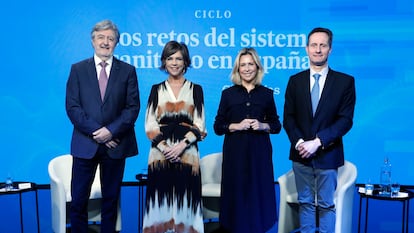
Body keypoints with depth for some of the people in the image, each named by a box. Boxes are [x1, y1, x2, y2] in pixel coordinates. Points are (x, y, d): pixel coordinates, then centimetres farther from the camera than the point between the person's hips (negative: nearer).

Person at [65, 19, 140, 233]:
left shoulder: (127, 70, 5)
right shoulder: (78, 69, 5)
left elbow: (133, 107, -1)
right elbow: (72, 106, -2)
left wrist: (111, 131, -13)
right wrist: (95, 132, -12)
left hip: (115, 144, 0)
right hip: (85, 143, 0)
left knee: (111, 199, 11)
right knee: (78, 200, 4)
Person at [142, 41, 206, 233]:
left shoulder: (195, 89, 8)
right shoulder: (156, 90, 10)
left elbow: (199, 125, 1)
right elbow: (150, 125, 4)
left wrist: (181, 145, -12)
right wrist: (165, 148, -10)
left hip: (187, 154, -1)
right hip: (160, 154, 1)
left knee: (185, 198, -1)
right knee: (161, 198, 0)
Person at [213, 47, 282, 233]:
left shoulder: (266, 94, 7)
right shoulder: (228, 94, 5)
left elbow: (277, 126, 10)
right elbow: (218, 127, 4)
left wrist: (262, 126, -9)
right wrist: (237, 126, -12)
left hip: (259, 153, 1)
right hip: (235, 153, 0)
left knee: (258, 194, 2)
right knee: (236, 194, 1)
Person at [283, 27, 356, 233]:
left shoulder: (345, 81, -2)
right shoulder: (295, 81, 5)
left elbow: (346, 120, -7)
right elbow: (288, 117, 4)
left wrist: (318, 142, -16)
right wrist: (299, 142, -13)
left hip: (327, 154, -2)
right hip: (301, 154, 2)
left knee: (327, 205, 8)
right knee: (305, 203, 12)